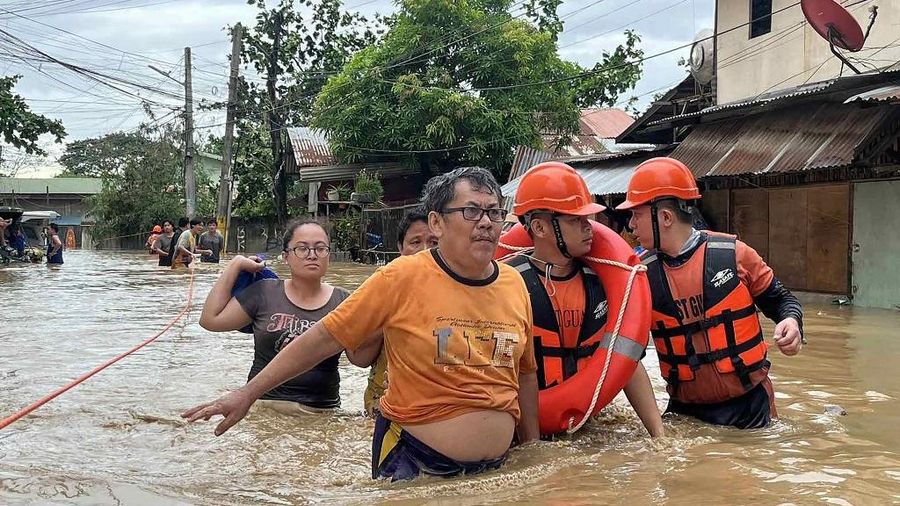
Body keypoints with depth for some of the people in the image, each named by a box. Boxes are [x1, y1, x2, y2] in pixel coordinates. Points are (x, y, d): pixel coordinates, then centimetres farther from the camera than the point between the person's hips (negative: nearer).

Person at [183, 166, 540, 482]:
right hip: (411, 461, -4)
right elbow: (324, 338, -12)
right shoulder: (402, 277, -14)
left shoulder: (514, 284, 0)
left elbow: (525, 373, 10)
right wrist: (248, 393, -12)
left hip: (497, 467, 5)